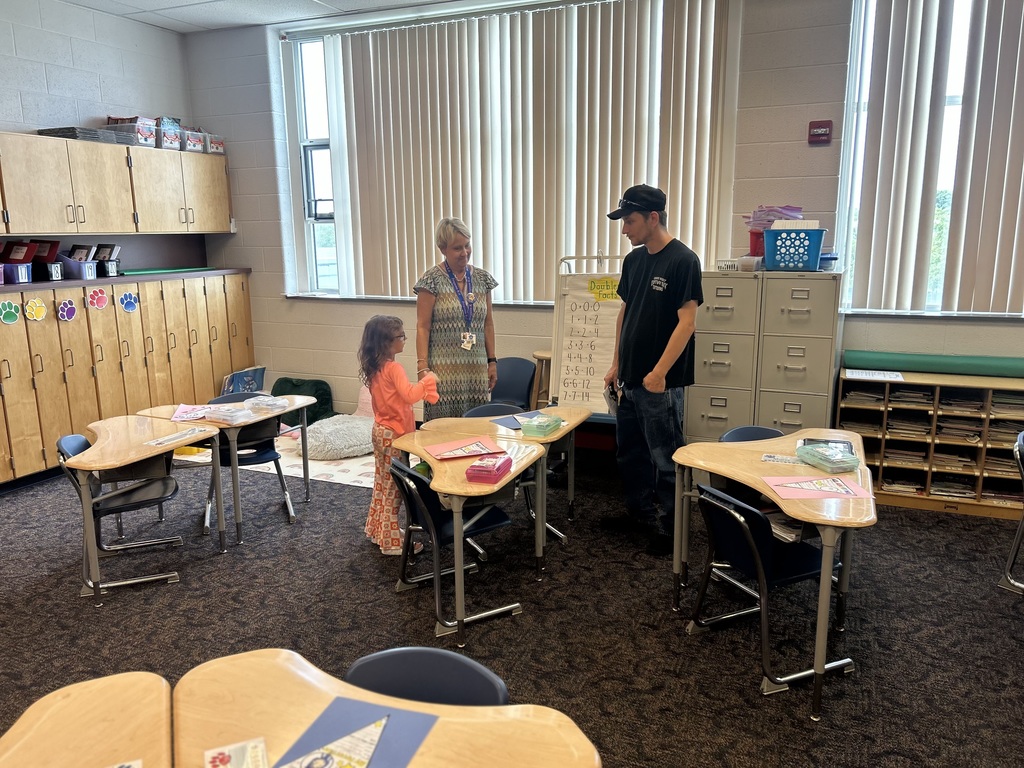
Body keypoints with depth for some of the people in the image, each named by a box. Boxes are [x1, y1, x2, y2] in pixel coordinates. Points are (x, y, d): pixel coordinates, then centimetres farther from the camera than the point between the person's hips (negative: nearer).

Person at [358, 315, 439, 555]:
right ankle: (391, 541, 8)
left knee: (382, 484, 19)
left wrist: (422, 389, 5)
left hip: (381, 430, 9)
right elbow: (410, 395, -34)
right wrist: (429, 379, -21)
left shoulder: (375, 368, 6)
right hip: (393, 435, -9)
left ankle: (378, 530, 32)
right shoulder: (393, 368, -21)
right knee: (393, 488, 0)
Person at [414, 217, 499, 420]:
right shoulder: (432, 280, -4)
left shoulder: (482, 279, 10)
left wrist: (492, 361, 11)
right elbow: (423, 327, -6)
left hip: (476, 370, 4)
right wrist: (422, 367, -13)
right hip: (444, 370, -4)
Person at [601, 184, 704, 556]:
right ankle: (640, 513, 35)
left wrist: (660, 372, -21)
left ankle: (668, 526, 18)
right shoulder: (634, 260, 10)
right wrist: (616, 364, 15)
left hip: (661, 382, -8)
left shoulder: (683, 260, -13)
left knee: (664, 457, 3)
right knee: (629, 451, 18)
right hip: (631, 378, 8)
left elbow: (687, 320, -18)